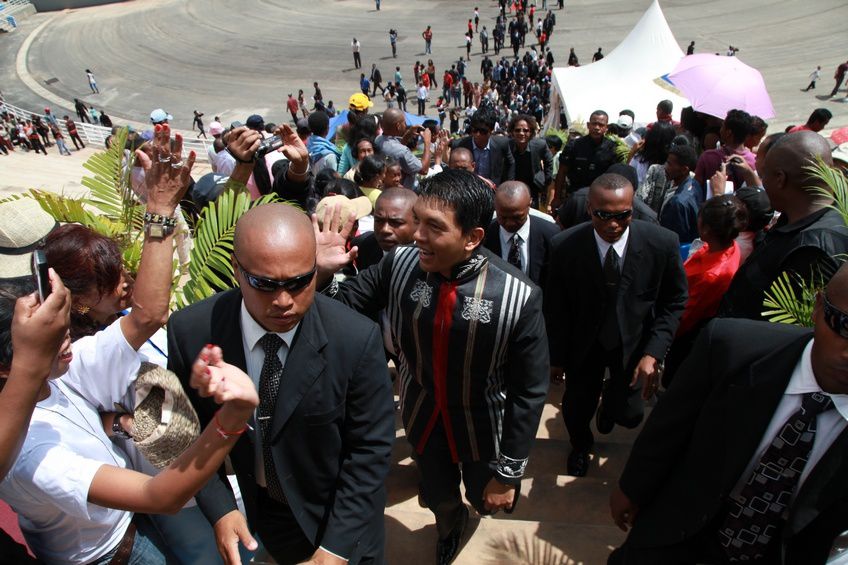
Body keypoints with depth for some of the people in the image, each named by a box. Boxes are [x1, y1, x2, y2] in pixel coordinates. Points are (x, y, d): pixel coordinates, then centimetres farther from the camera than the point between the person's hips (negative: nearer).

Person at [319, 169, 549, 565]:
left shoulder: (518, 297, -28)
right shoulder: (400, 264, -20)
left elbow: (530, 392, -18)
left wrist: (509, 473, -12)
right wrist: (323, 274, -29)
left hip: (483, 427, -2)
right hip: (423, 417, 3)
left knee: (486, 501, 25)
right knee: (438, 499, 28)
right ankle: (449, 527, 65)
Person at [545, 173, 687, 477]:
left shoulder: (663, 243, -21)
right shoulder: (565, 246, -22)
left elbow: (674, 303, -7)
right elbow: (555, 307, -10)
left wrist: (653, 354, -16)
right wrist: (556, 357, -3)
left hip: (635, 342, 1)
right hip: (584, 342, 0)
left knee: (629, 415, 8)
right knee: (577, 409, 13)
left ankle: (609, 400, 50)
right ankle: (581, 446, 52)